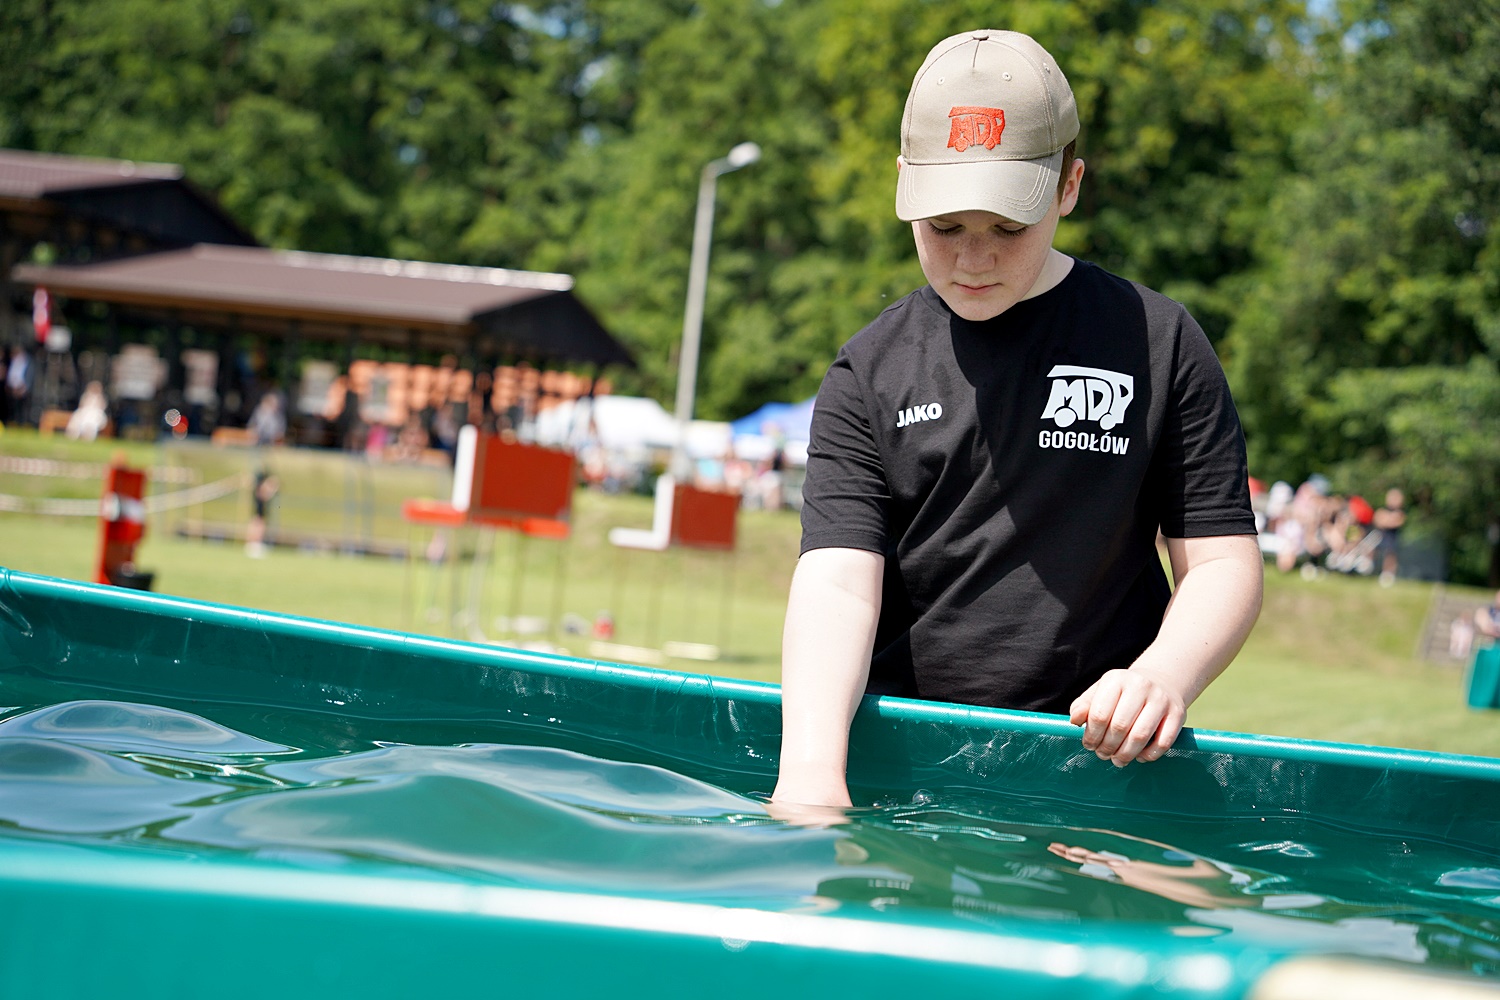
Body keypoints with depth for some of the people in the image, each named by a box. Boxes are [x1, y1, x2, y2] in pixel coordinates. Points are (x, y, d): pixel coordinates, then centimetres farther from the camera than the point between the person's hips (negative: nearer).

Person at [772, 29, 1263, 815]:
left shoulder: (1159, 344, 5)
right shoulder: (868, 373, 6)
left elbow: (1223, 561, 6)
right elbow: (838, 579, -6)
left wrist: (1164, 676, -16)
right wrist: (811, 769, -23)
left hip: (1095, 760, -1)